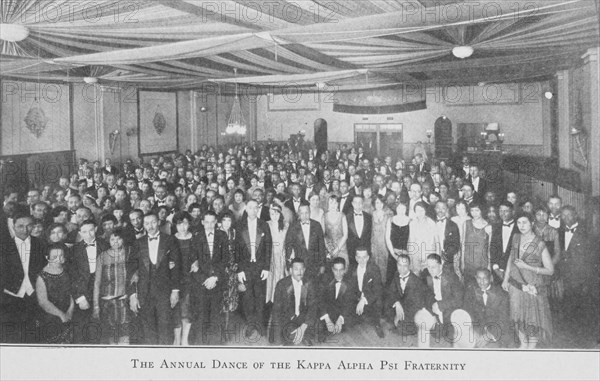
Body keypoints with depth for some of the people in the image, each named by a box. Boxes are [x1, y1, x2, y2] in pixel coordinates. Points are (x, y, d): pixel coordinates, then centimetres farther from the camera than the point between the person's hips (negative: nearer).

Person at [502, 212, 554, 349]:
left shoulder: (540, 244, -17)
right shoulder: (516, 238, -2)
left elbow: (550, 270, -13)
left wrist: (527, 267, -21)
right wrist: (506, 279, 10)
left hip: (532, 287, -5)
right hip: (515, 285, 5)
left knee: (533, 319, 8)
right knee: (518, 317, 18)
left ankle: (532, 347, 27)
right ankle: (523, 344, 37)